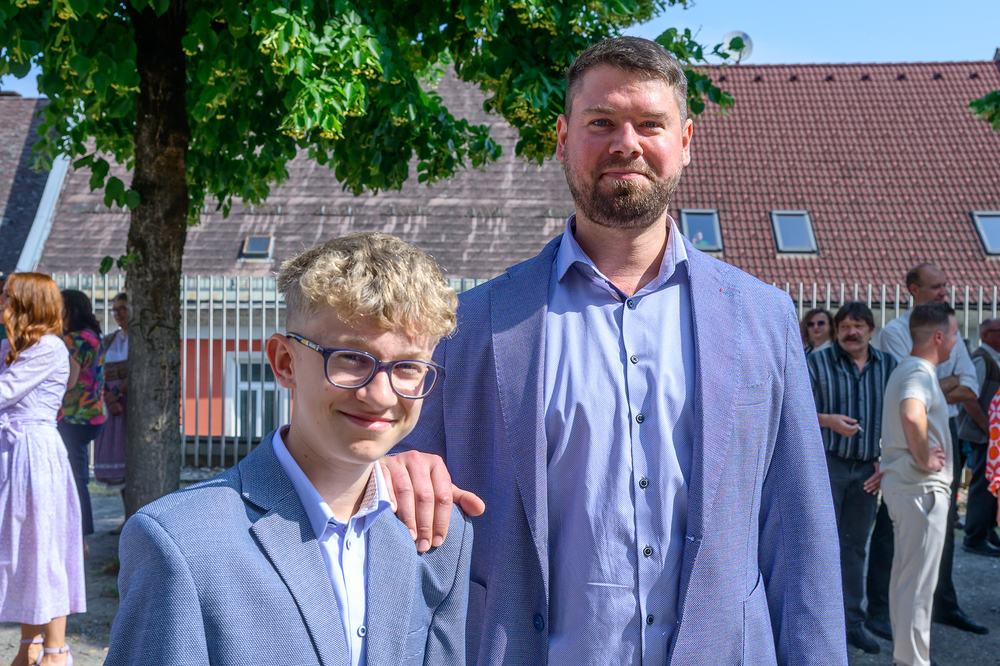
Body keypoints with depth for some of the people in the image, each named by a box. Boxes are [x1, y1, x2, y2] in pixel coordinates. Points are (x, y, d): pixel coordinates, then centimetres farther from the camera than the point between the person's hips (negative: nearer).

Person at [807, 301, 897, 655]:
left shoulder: (888, 365, 9)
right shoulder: (817, 362, -1)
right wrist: (827, 420, -21)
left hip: (867, 468, 3)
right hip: (826, 462, -3)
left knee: (855, 545, 11)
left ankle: (852, 621, 20)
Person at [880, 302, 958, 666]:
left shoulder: (905, 369, 15)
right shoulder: (920, 373, -18)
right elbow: (912, 416, -38)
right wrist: (924, 460, -24)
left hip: (902, 484, 10)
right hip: (923, 489, -10)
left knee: (904, 578, 17)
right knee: (918, 584, -2)